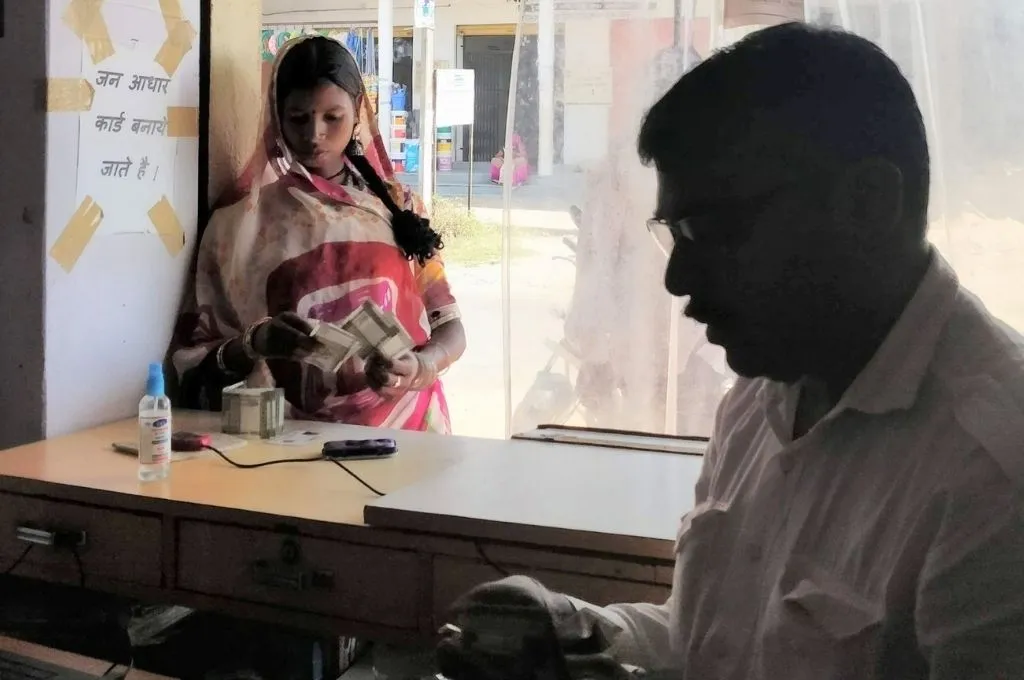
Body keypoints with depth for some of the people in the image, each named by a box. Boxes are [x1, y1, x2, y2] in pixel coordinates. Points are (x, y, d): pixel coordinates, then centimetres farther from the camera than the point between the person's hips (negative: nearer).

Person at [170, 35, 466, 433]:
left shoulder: (396, 204, 11)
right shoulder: (245, 218, 4)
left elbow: (451, 328, 11)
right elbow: (198, 364, 4)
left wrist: (420, 368, -10)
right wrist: (254, 343, -16)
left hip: (405, 422, 2)